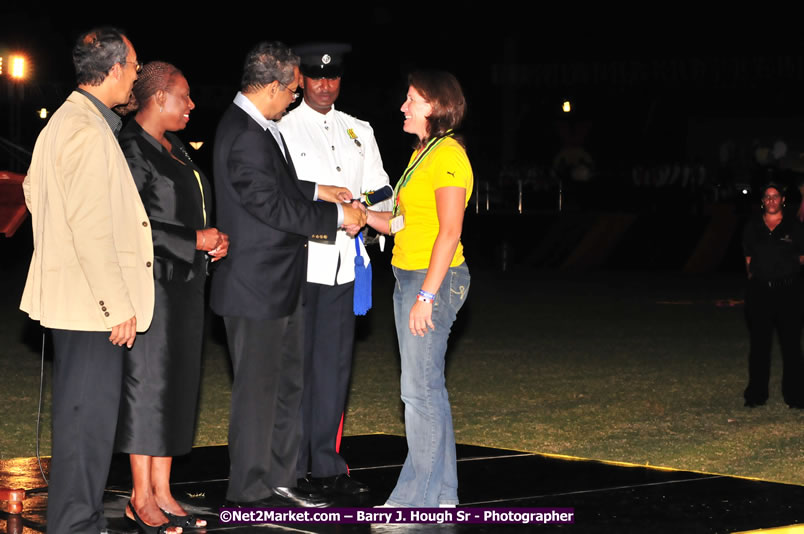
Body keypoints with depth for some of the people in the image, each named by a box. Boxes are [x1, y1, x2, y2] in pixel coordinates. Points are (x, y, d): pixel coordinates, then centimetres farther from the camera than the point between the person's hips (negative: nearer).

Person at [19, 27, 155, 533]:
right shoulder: (88, 130, -18)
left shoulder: (63, 121, 14)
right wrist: (118, 306, -20)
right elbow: (91, 227, -22)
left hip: (78, 298, 11)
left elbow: (34, 191, 26)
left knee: (82, 413, 17)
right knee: (88, 418, -4)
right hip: (90, 301, -11)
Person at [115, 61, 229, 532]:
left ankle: (163, 492, 14)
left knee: (177, 384, 8)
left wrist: (215, 239, 5)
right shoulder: (132, 149, -13)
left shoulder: (174, 148, 16)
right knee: (147, 382, -3)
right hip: (153, 284, -9)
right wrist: (195, 240, -16)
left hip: (186, 283, 9)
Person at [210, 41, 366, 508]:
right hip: (256, 287, -10)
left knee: (289, 382, 16)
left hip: (280, 283, 10)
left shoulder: (260, 127, 10)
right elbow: (273, 205, -23)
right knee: (258, 389, 0)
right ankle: (250, 491, 11)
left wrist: (314, 191, 16)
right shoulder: (245, 136, -22)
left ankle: (280, 481, 26)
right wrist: (336, 216, -16)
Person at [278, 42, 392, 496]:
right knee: (295, 361, -3)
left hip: (344, 262, 5)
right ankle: (292, 465, 3)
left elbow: (380, 190, 15)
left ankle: (326, 464, 10)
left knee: (335, 361, 5)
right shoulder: (282, 129, 1)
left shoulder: (359, 131, 17)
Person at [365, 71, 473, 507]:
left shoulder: (448, 156, -13)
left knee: (420, 389, -7)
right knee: (427, 388, 12)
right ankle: (440, 492, 18)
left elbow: (450, 232, -19)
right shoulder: (422, 154, 16)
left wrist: (426, 295, -22)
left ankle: (419, 497, -2)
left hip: (434, 278, -10)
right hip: (409, 276, 10)